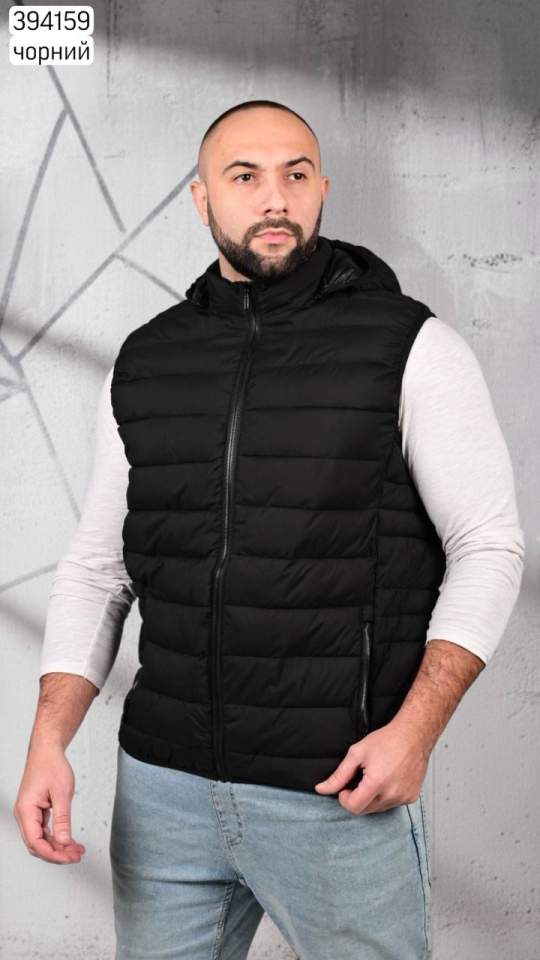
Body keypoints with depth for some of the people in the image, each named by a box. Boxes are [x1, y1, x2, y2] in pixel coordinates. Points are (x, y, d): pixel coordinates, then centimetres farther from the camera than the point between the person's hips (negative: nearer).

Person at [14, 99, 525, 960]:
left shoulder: (413, 349, -6)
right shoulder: (142, 364, 5)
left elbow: (489, 545, -5)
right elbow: (97, 566, 6)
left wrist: (416, 730, -15)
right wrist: (49, 742, -4)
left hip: (341, 791, -3)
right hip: (160, 786, 4)